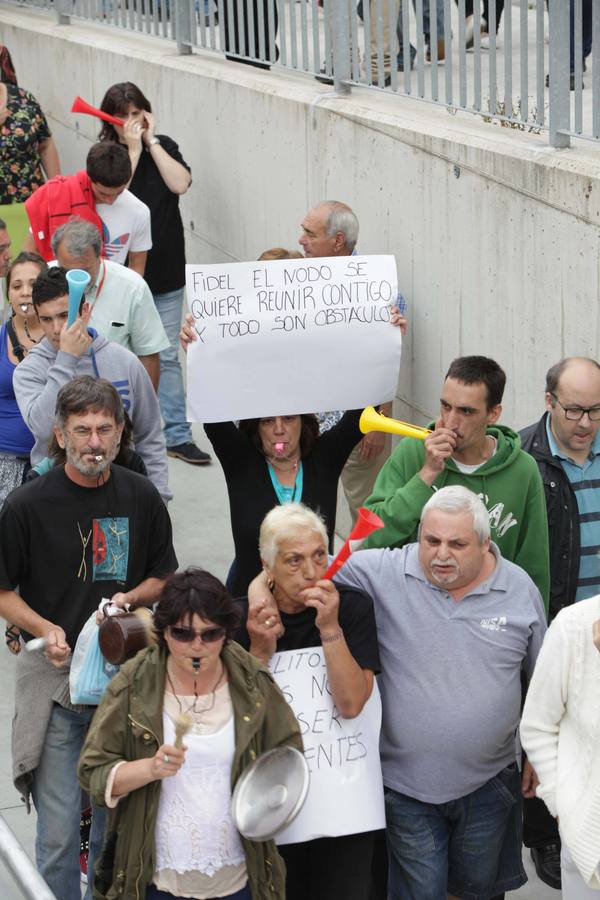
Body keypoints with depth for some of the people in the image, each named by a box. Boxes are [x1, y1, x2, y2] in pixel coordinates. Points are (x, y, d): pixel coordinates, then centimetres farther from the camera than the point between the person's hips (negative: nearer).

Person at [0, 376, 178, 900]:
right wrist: (45, 629, -17)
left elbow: (165, 577, 14)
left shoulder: (141, 498, 2)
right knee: (59, 832, -3)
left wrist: (132, 597, -7)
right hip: (54, 679, -3)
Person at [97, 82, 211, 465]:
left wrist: (151, 142, -12)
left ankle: (178, 435, 13)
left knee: (167, 356, 7)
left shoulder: (164, 146, 4)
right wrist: (133, 149, -18)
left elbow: (180, 183, -13)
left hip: (166, 270, 2)